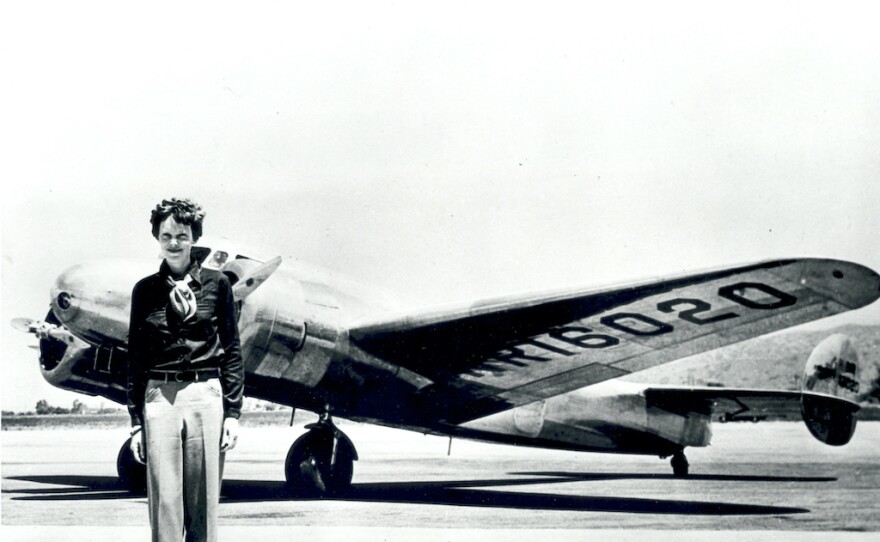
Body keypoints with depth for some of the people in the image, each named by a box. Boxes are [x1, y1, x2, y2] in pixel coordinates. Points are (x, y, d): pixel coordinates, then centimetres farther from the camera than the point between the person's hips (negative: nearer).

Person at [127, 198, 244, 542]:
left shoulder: (216, 284, 5)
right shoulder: (145, 290, 8)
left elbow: (232, 350, 6)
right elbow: (135, 358, 9)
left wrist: (232, 412, -1)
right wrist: (135, 422, 5)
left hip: (206, 397, -1)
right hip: (159, 399, 1)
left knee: (204, 502, 3)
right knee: (164, 502, 1)